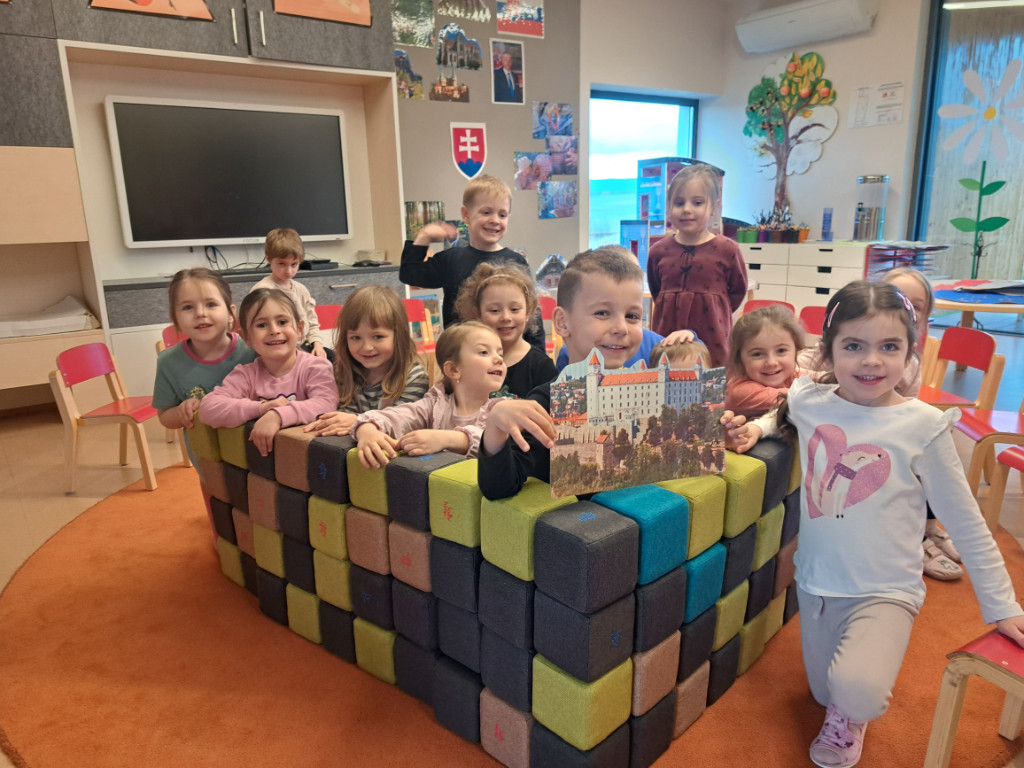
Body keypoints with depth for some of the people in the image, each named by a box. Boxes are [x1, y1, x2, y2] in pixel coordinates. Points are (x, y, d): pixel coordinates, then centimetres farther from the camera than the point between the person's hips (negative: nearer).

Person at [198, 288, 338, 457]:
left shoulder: (316, 366, -5)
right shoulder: (246, 374, 3)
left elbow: (326, 404, -23)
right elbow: (207, 409, -9)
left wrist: (277, 415, -34)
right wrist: (260, 408, -20)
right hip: (261, 454, 1)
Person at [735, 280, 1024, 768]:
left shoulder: (923, 426, -15)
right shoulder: (807, 401, -7)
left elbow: (967, 525, -6)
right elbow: (781, 416, 20)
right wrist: (753, 428, -1)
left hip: (885, 593, -3)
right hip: (816, 583, 4)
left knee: (857, 691, -27)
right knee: (826, 696, 17)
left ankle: (848, 716, 10)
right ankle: (842, 711, 54)